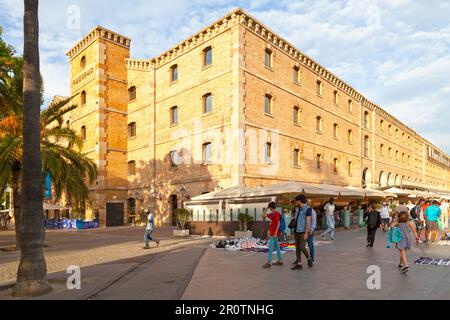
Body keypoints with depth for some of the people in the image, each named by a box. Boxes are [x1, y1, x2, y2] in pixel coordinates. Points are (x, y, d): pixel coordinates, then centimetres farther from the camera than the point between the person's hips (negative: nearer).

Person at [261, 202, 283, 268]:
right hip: (272, 233, 10)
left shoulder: (277, 214, -14)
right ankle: (280, 261, 19)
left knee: (270, 247, -10)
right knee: (277, 246, 13)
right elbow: (263, 215, 21)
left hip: (274, 233, -10)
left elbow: (278, 223, -19)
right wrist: (266, 208, 14)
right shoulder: (271, 214, 13)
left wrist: (275, 233, -23)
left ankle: (269, 263, -9)